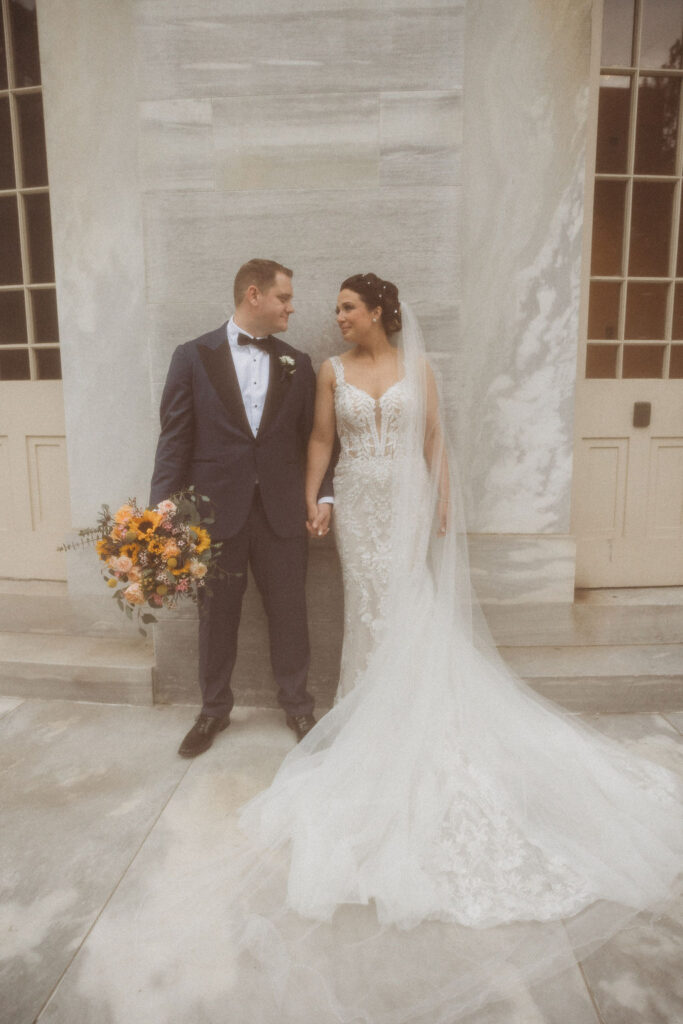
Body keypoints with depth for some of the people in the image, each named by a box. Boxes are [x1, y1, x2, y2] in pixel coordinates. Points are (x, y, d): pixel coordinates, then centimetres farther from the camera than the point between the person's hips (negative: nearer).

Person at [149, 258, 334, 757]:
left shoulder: (298, 364, 8)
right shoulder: (193, 356, 1)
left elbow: (314, 438, 9)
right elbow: (175, 439, -3)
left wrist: (324, 495, 0)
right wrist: (164, 510, -10)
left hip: (282, 511, 2)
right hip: (215, 511, -1)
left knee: (290, 613, 11)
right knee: (216, 617, 12)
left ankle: (298, 705, 32)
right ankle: (214, 709, 33)